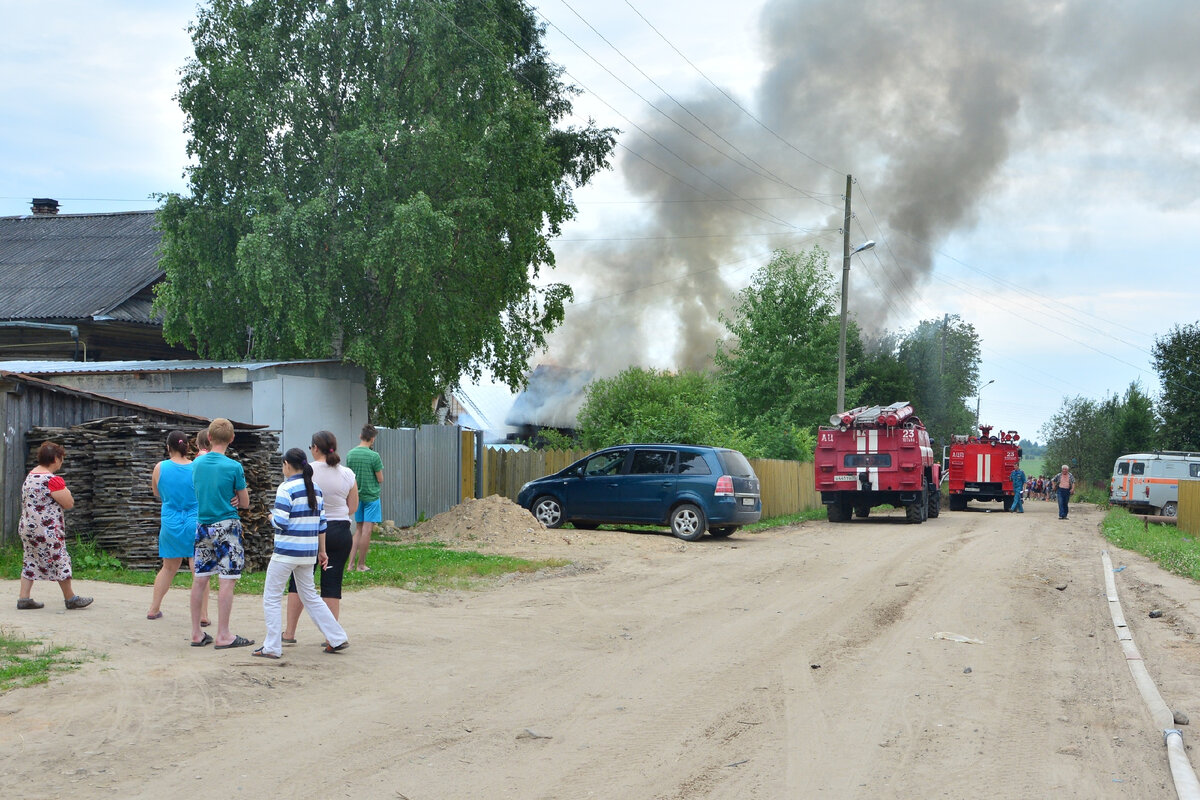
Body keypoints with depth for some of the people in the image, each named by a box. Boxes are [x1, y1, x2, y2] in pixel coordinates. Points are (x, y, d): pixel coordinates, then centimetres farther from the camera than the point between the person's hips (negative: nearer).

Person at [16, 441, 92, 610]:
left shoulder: (30, 476, 11)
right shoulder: (53, 480, -18)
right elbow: (69, 504, -15)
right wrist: (65, 492, 4)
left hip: (27, 527, 9)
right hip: (47, 531, -9)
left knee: (31, 562, 12)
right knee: (59, 562, 2)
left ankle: (23, 598, 11)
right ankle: (71, 599, 11)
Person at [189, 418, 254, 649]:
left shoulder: (197, 463, 5)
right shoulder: (234, 467, -10)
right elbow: (245, 503, -3)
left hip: (202, 526, 6)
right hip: (226, 528, -6)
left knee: (200, 579, 9)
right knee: (226, 581, -3)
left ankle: (196, 634, 16)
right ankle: (223, 636, -2)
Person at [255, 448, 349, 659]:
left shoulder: (286, 489, -12)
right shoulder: (316, 489, 9)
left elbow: (281, 522, -18)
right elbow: (321, 523, 11)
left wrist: (272, 517, 4)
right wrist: (321, 551, 17)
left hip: (286, 552, -7)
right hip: (308, 553, 7)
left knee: (271, 598, 5)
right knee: (310, 596, 17)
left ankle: (272, 647, 4)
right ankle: (337, 639, 15)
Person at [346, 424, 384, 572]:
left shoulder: (350, 454, 1)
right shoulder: (374, 456, -15)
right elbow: (380, 479, -9)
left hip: (357, 497, 6)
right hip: (371, 497, -5)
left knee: (358, 530, 14)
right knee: (366, 531, 0)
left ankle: (351, 563, 10)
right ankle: (361, 565, 4)